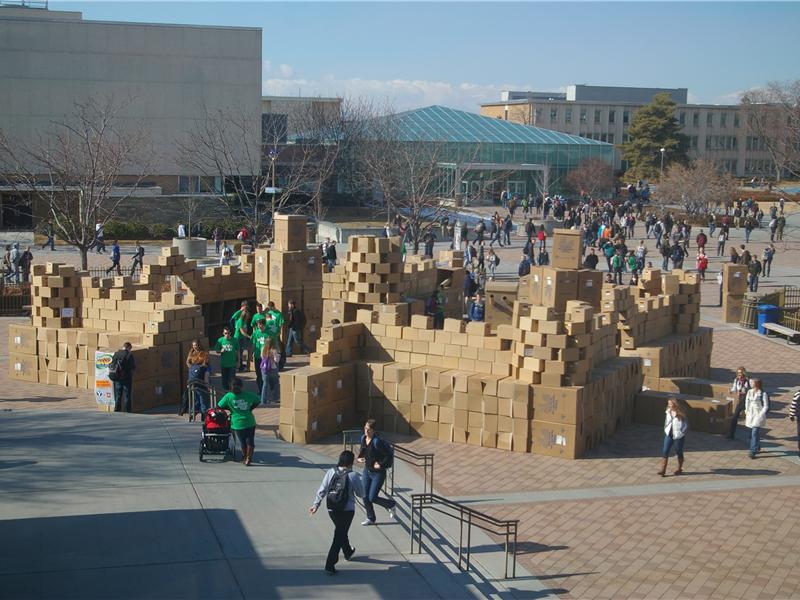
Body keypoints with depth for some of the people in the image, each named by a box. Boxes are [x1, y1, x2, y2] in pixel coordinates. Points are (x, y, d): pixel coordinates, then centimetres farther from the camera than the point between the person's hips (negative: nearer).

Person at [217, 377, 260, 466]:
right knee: (250, 441, 8)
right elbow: (258, 401, 8)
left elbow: (219, 406, -2)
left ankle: (245, 458, 29)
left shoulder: (228, 396, -8)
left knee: (243, 442, 17)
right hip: (250, 422, 0)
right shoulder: (248, 395, -5)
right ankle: (248, 458, 2)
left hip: (237, 423, 0)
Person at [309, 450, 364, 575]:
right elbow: (361, 494, -6)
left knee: (341, 532, 27)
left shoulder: (331, 472, -6)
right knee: (339, 537, 2)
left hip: (332, 509, 5)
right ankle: (330, 565, -5)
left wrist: (315, 505, 3)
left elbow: (322, 490, -5)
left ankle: (348, 552, 51)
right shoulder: (353, 475, -15)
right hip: (347, 510, -5)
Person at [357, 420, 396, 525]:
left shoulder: (377, 442, -24)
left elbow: (389, 454, -22)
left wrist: (381, 465, -20)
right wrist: (360, 458, 2)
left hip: (378, 473, -7)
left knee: (372, 498, -4)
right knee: (366, 497, 11)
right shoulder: (363, 438, -1)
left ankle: (391, 504, 23)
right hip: (367, 471, 7)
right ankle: (370, 519, 30)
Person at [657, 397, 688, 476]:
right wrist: (666, 429, 7)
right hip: (669, 434, 4)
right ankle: (662, 470, -8)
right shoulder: (668, 412, 2)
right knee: (665, 451, -6)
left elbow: (686, 425, -6)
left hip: (678, 436, -4)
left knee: (679, 452, 11)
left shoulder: (680, 414, -11)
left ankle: (679, 469, 28)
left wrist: (682, 432, -11)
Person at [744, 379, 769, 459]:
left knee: (755, 433, -12)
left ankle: (753, 452, -12)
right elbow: (747, 403, 16)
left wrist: (760, 416, -15)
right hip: (750, 415, 7)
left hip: (759, 415, -7)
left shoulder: (763, 394, -13)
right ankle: (758, 448, 34)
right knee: (753, 433, 16)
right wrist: (746, 412, 15)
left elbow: (766, 406, -10)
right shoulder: (749, 392, 5)